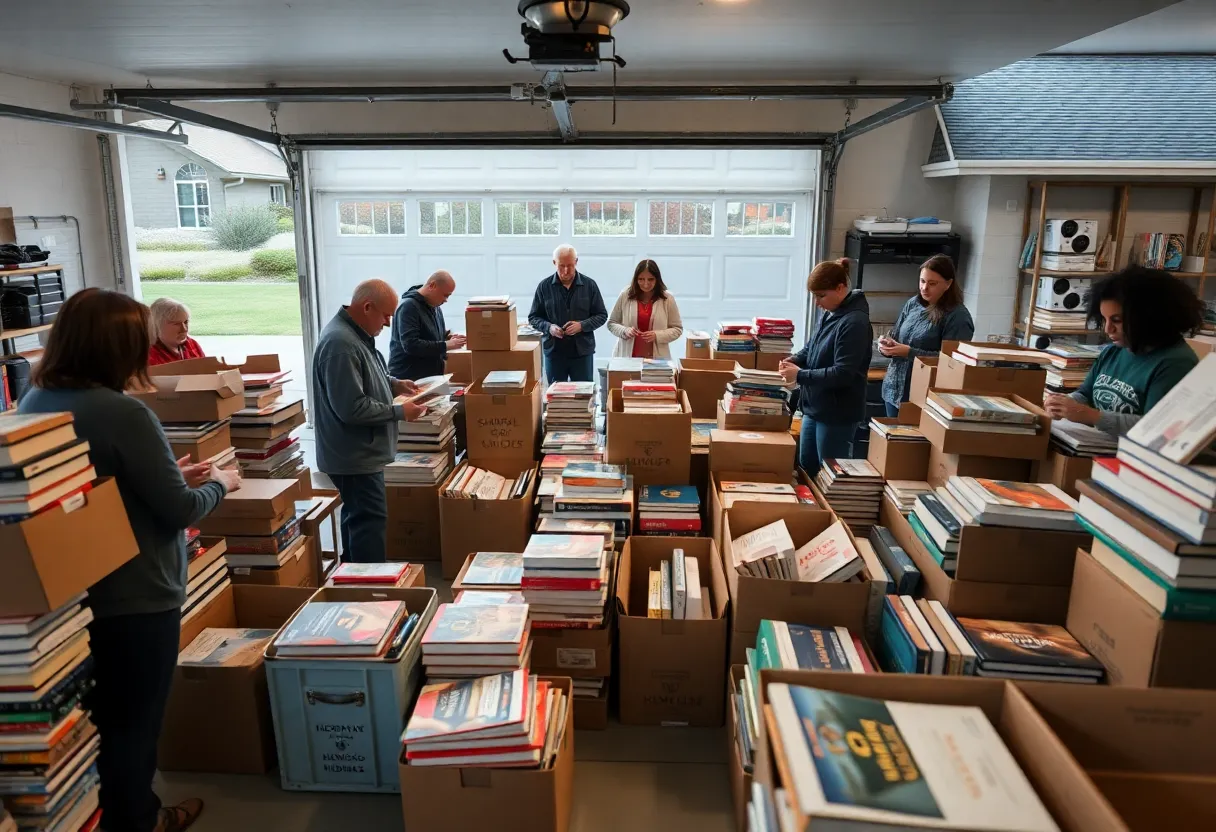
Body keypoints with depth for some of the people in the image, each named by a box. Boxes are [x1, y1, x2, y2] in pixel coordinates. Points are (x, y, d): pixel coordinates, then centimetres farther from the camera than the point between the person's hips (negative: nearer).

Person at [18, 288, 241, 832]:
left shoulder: (33, 403, 0)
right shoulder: (123, 413, -25)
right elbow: (180, 510, -19)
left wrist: (174, 475, 14)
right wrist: (220, 483, -1)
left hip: (69, 593, 8)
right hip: (135, 598, -8)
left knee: (101, 718, 23)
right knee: (133, 721, 12)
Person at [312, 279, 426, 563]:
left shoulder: (354, 333, 8)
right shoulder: (341, 344, -25)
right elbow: (352, 408, -27)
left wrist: (393, 384, 9)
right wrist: (399, 412, -18)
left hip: (357, 451, 11)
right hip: (355, 455, -11)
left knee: (357, 516, 20)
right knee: (370, 521, -6)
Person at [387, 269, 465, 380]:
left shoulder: (435, 307, 13)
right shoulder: (408, 306, -15)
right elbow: (410, 345, -25)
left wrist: (449, 339, 2)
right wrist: (446, 345, -24)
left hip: (431, 377, 8)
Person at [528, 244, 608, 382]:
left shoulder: (589, 285, 0)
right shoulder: (544, 286, 0)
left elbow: (601, 315, 4)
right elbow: (533, 317, 6)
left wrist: (582, 325, -13)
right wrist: (548, 327, -14)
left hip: (582, 352, 0)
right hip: (554, 352, 0)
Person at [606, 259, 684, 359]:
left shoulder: (667, 299, -1)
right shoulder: (625, 296, 1)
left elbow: (677, 329, 3)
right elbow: (611, 323, 8)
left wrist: (657, 335, -13)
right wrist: (625, 331, -12)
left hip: (657, 358, 0)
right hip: (627, 357, 0)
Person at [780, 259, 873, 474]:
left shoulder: (855, 322, -22)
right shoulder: (830, 315, 6)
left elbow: (842, 374, -25)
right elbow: (813, 346, 21)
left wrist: (800, 375, -22)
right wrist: (796, 359, 0)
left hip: (837, 415, -9)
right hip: (814, 408, 9)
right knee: (806, 468, 20)